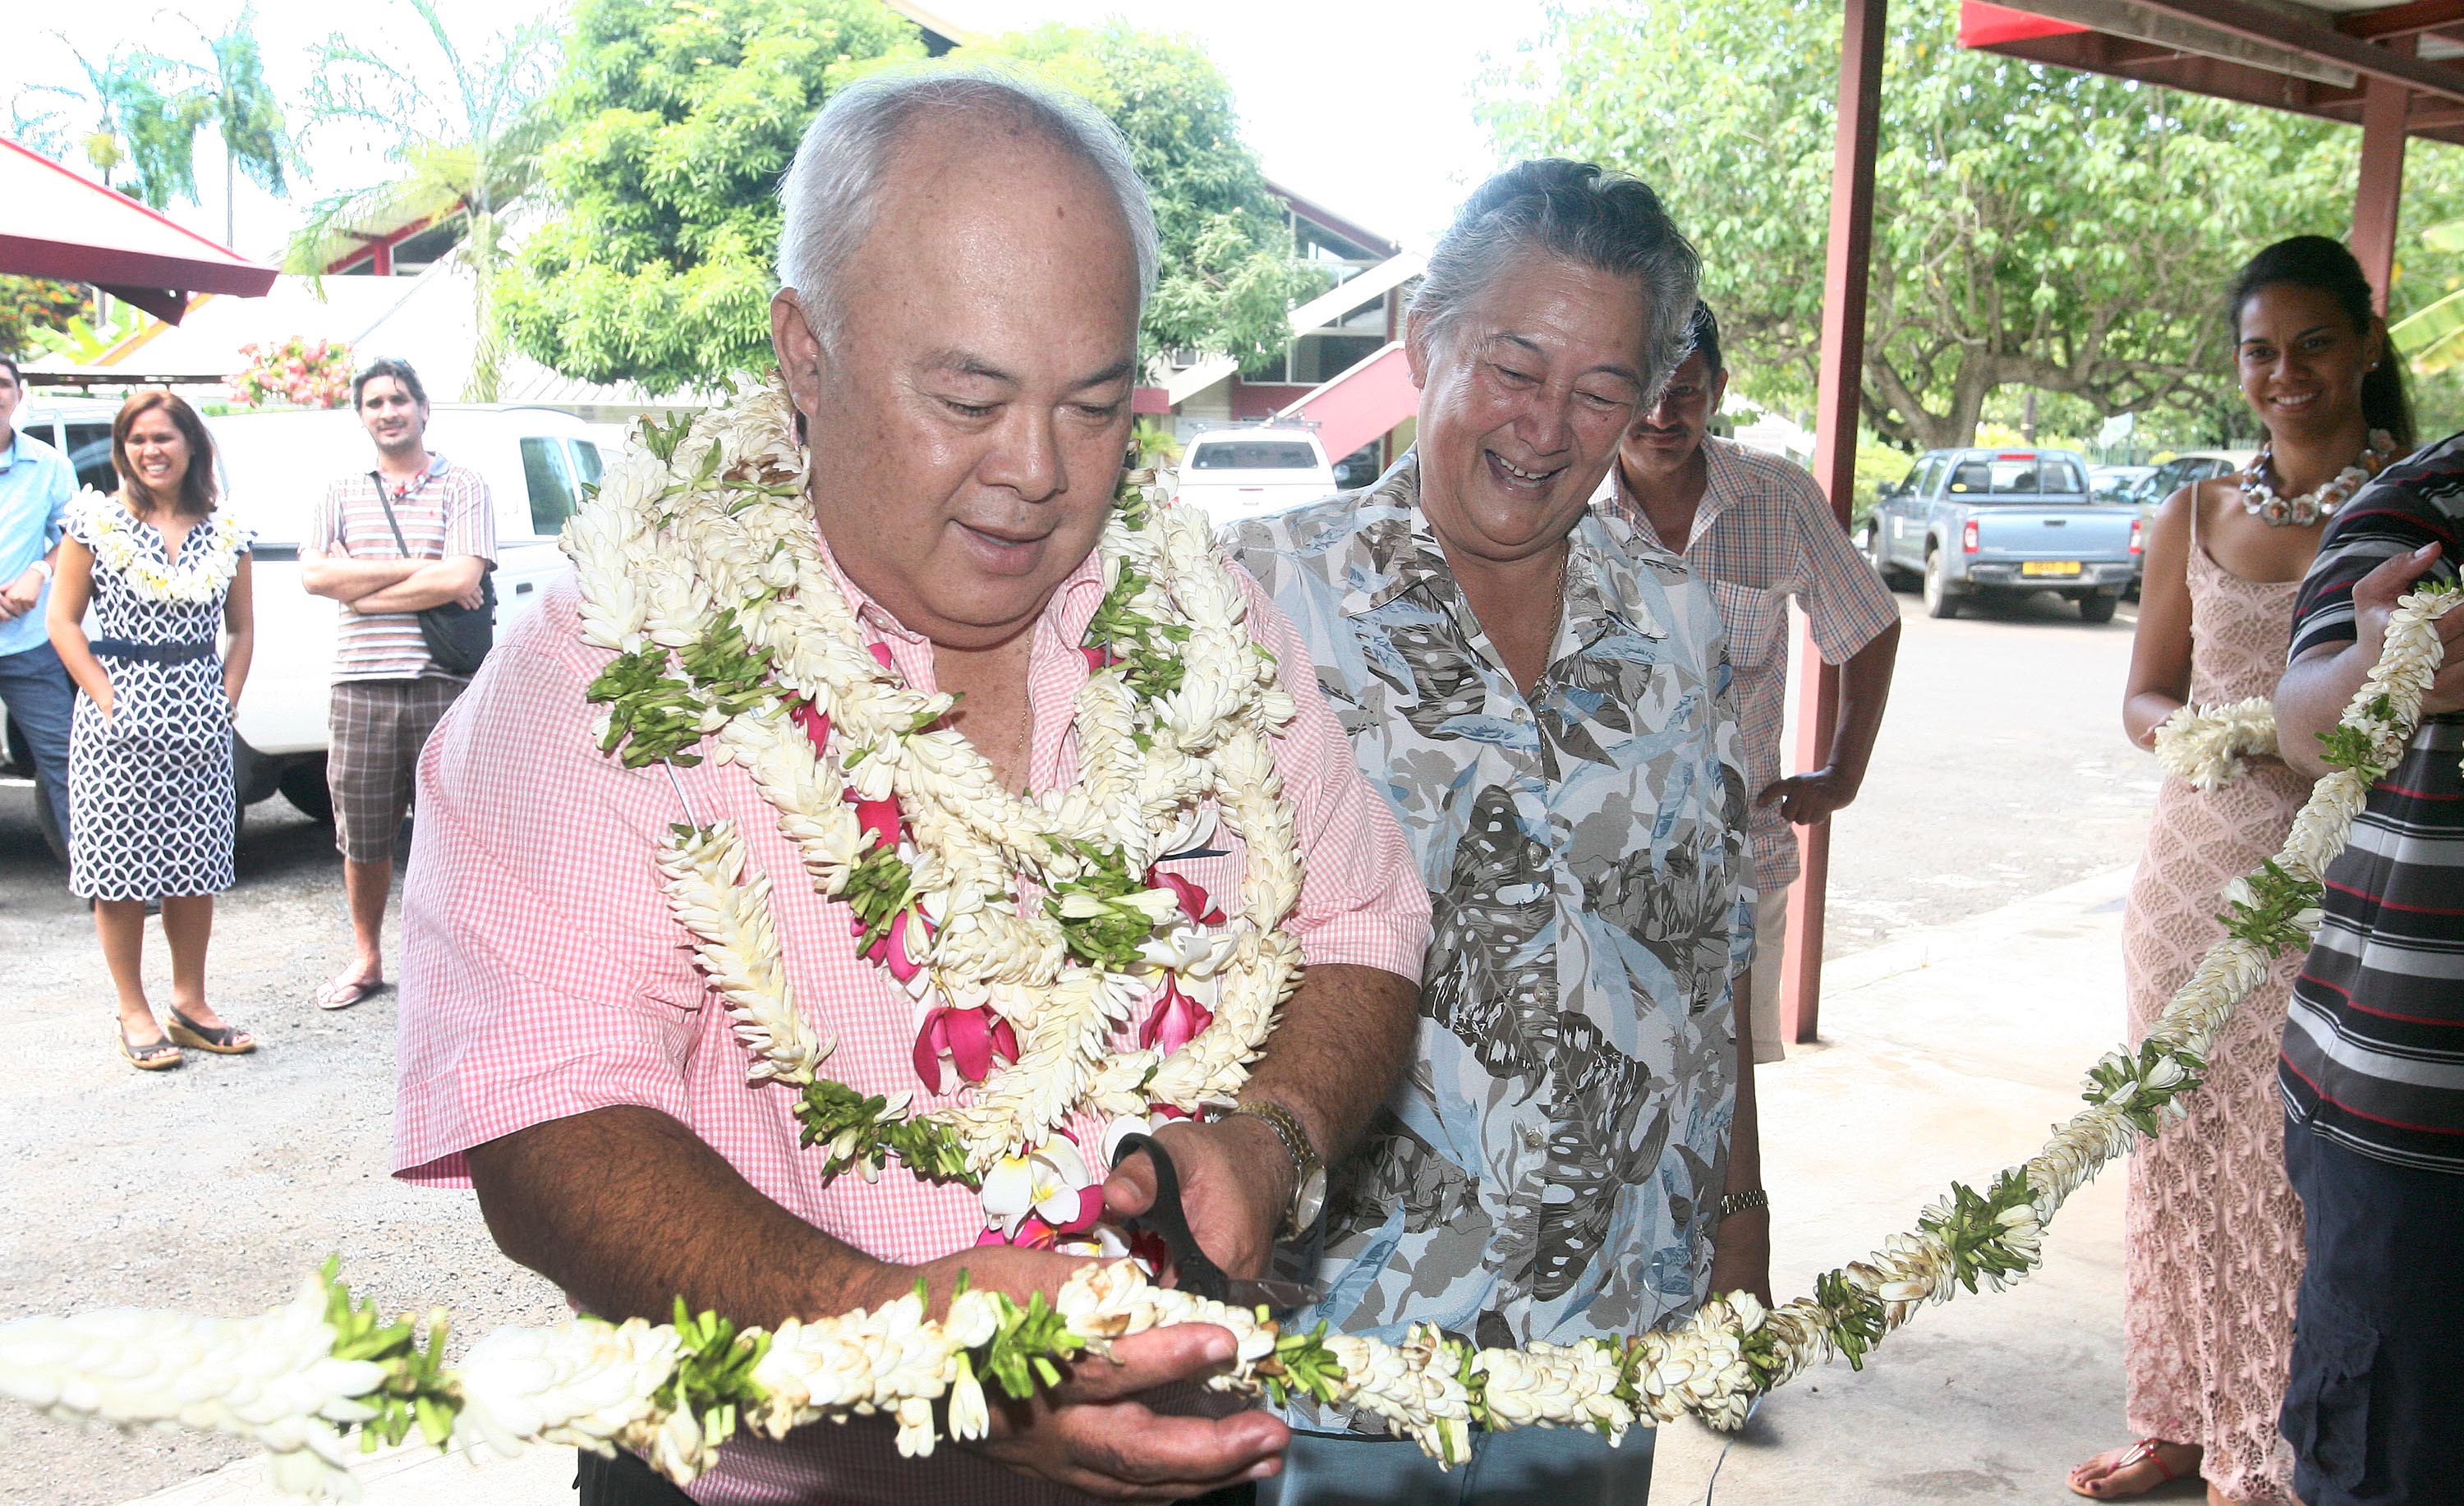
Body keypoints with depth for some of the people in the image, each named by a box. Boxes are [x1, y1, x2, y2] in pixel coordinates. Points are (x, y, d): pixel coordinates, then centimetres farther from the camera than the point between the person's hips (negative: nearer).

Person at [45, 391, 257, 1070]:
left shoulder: (224, 532, 7)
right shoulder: (97, 520, -1)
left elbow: (241, 628, 14)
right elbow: (63, 620, -1)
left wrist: (226, 703, 2)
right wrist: (109, 700, -9)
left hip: (199, 721, 3)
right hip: (118, 720, -3)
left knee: (195, 867, 7)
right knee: (120, 866, 1)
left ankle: (191, 1003, 19)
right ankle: (134, 1013, 11)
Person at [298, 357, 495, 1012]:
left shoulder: (463, 487, 4)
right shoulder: (343, 494, 15)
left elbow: (462, 578, -11)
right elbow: (313, 574, -1)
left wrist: (363, 589, -5)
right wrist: (417, 569, -8)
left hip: (444, 682, -3)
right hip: (361, 686, 3)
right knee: (362, 838, 9)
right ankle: (365, 958, 26)